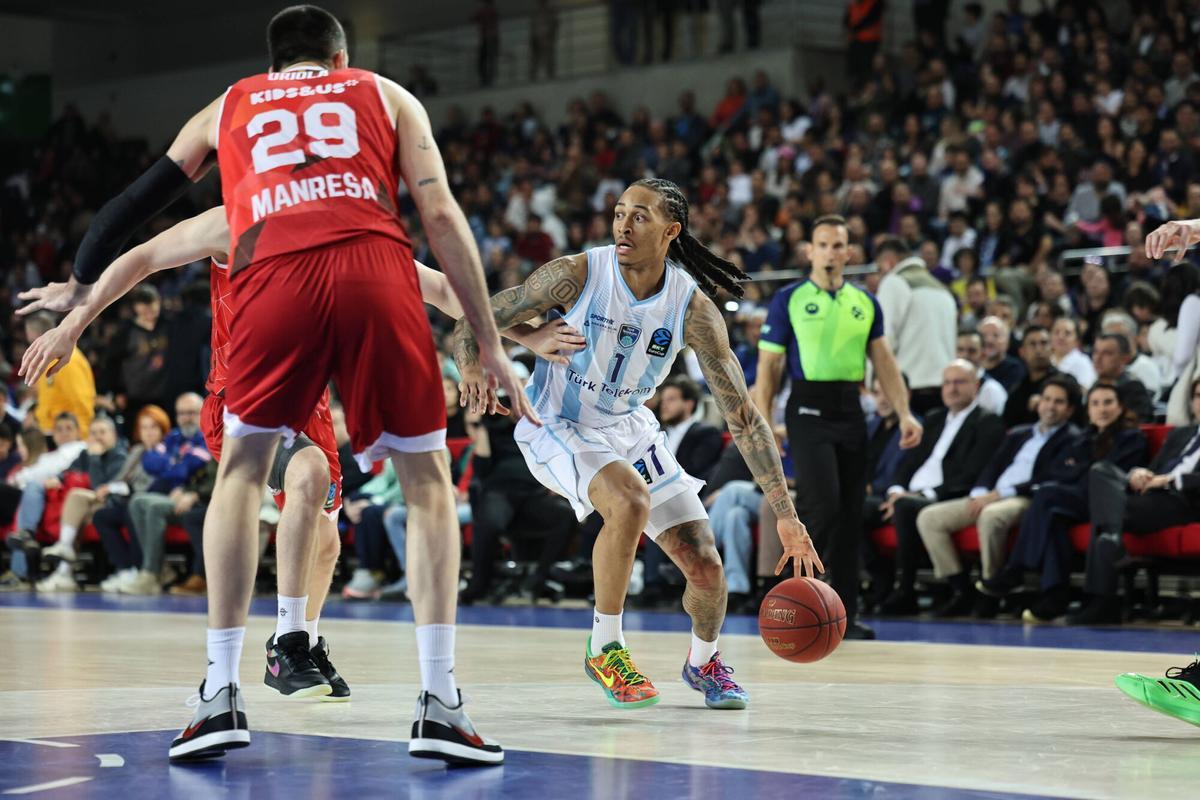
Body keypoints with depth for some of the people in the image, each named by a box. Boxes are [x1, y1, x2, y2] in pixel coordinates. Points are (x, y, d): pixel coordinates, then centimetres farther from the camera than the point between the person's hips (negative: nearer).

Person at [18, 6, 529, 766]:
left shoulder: (228, 108, 31)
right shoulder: (385, 95, 26)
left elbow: (133, 208, 35)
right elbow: (441, 214, 13)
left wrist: (78, 292, 52)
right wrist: (490, 343, 14)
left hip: (276, 276, 1)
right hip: (377, 271, 0)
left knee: (242, 470, 20)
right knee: (427, 477, 13)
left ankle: (222, 696, 12)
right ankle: (440, 703, 5)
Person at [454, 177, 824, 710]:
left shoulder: (692, 307, -16)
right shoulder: (577, 275, -21)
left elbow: (742, 416, -13)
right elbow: (474, 324, -15)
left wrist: (786, 514, -17)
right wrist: (472, 367, -40)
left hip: (628, 428, 3)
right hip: (556, 427, -3)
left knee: (705, 567, -4)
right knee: (631, 502, -34)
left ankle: (703, 662, 30)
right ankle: (604, 649, -13)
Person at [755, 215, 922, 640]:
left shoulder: (865, 302, 12)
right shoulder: (788, 299, 0)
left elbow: (884, 361, 12)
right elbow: (768, 365, -1)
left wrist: (904, 413, 0)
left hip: (850, 410, 5)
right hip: (808, 409, -4)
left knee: (852, 514, 5)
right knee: (825, 505, -16)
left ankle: (846, 612, 12)